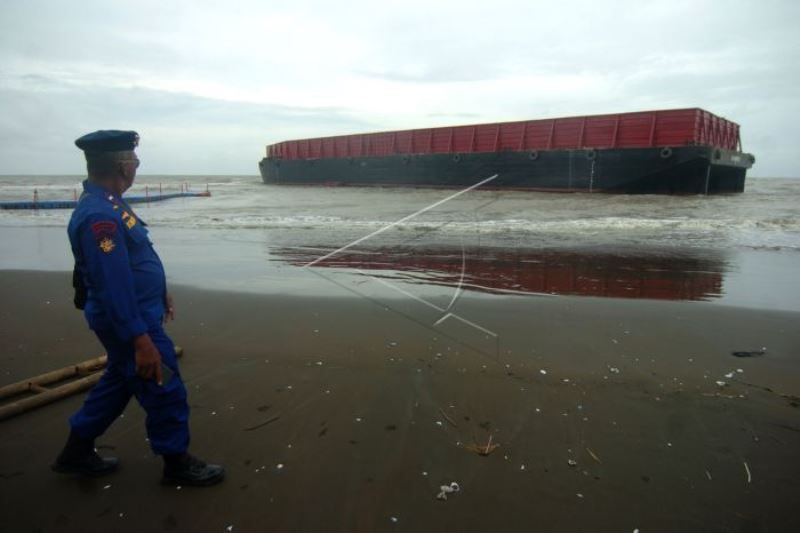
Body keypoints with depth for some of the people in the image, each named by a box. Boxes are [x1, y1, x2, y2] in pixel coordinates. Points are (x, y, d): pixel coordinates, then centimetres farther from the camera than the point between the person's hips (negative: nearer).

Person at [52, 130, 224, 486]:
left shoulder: (105, 203, 6)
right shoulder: (100, 216, -27)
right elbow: (113, 287, -29)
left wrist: (159, 293, 25)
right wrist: (140, 340, -27)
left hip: (138, 309, 10)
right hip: (128, 320, -10)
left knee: (118, 383, 24)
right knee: (164, 390, 3)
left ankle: (76, 453, 38)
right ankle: (177, 463, 21)